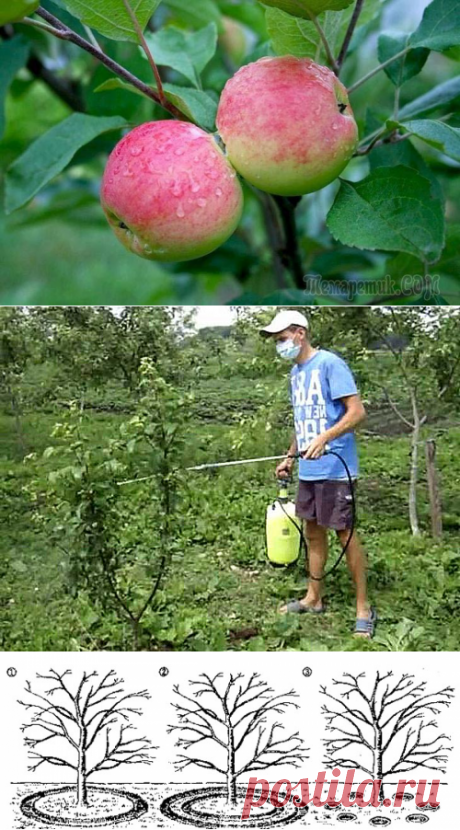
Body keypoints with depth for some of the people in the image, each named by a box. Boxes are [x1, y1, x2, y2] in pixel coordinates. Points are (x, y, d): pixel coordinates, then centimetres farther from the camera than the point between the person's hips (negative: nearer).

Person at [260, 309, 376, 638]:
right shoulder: (296, 372, 13)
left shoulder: (329, 363, -13)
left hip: (335, 469, -8)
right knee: (313, 531, 14)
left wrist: (324, 439, -28)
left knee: (345, 533, -3)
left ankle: (363, 607, 8)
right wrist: (290, 457, 20)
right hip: (308, 470, 8)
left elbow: (357, 412, -18)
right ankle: (314, 598, 27)